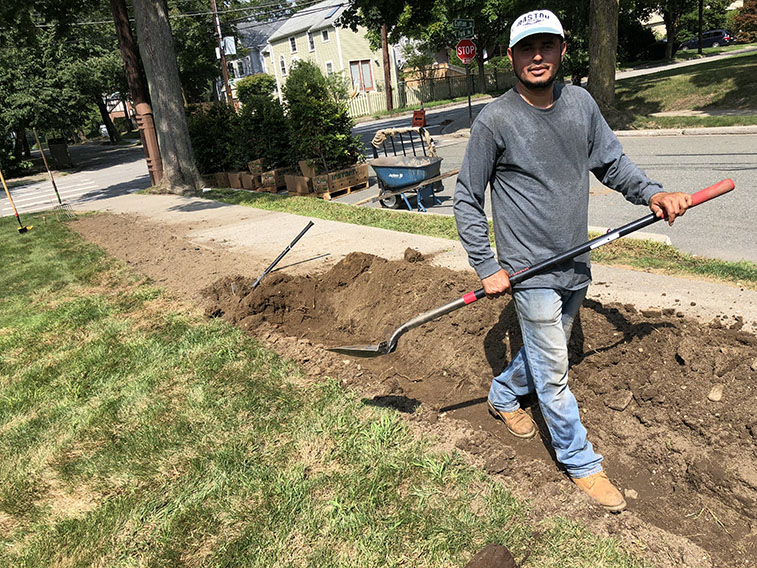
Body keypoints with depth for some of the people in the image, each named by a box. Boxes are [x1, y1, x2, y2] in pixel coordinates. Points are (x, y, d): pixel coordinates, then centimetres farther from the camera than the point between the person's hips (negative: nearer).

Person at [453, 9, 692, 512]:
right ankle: (581, 462, 23)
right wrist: (487, 268, -12)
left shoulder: (581, 102, 2)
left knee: (547, 351, 23)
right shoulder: (494, 121, -14)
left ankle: (503, 395, 50)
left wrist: (651, 193, -5)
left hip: (576, 265, 6)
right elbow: (467, 199, -9)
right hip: (530, 270, -6)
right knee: (554, 372, 3)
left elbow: (612, 162, 13)